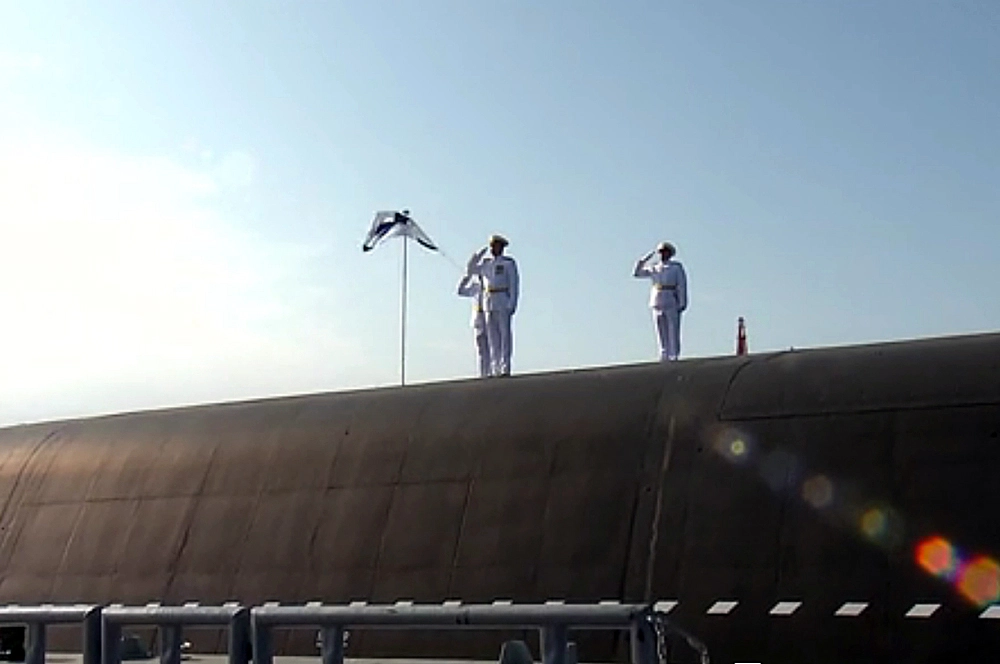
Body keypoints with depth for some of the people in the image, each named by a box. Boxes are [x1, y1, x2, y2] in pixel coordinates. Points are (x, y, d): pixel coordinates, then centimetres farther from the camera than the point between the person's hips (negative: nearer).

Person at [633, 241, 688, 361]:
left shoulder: (677, 267, 2)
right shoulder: (654, 269, 14)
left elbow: (682, 286, -3)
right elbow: (636, 273, 14)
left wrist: (682, 304, -11)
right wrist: (645, 259, 4)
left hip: (672, 304, -4)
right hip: (657, 304, 4)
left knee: (673, 333, -5)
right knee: (661, 333, 3)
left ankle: (674, 357, -4)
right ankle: (664, 357, 4)